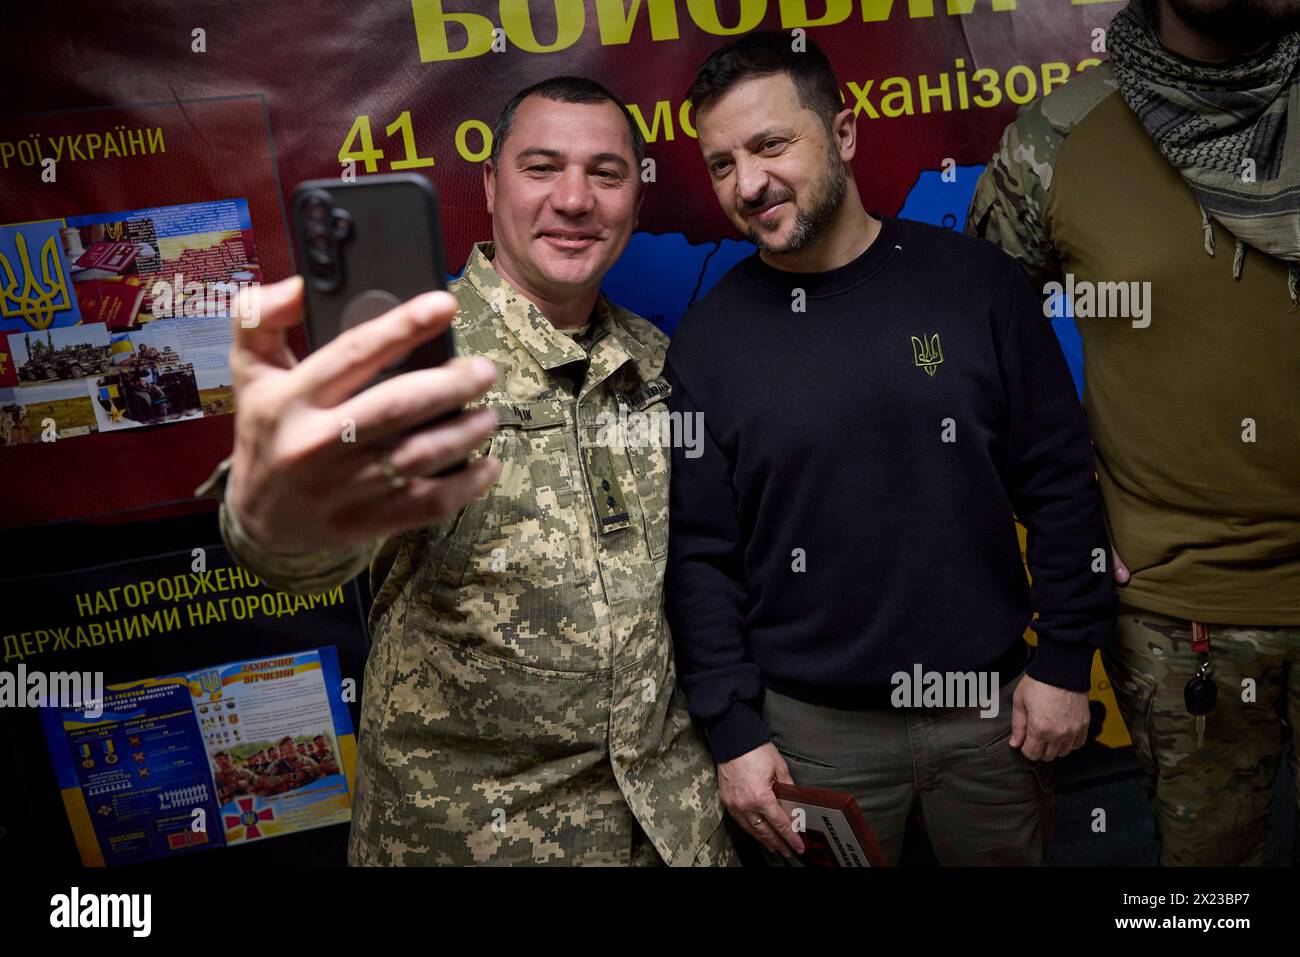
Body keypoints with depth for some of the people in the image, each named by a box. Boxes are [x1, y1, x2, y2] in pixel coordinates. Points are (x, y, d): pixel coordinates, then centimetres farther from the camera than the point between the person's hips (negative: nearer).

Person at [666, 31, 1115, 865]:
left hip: (990, 704, 1)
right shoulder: (708, 339, -7)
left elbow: (1060, 485, -1)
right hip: (816, 728, 0)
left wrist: (1065, 661, -1)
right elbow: (700, 556, -5)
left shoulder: (977, 282, -6)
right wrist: (734, 731, -6)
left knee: (1011, 853, 21)